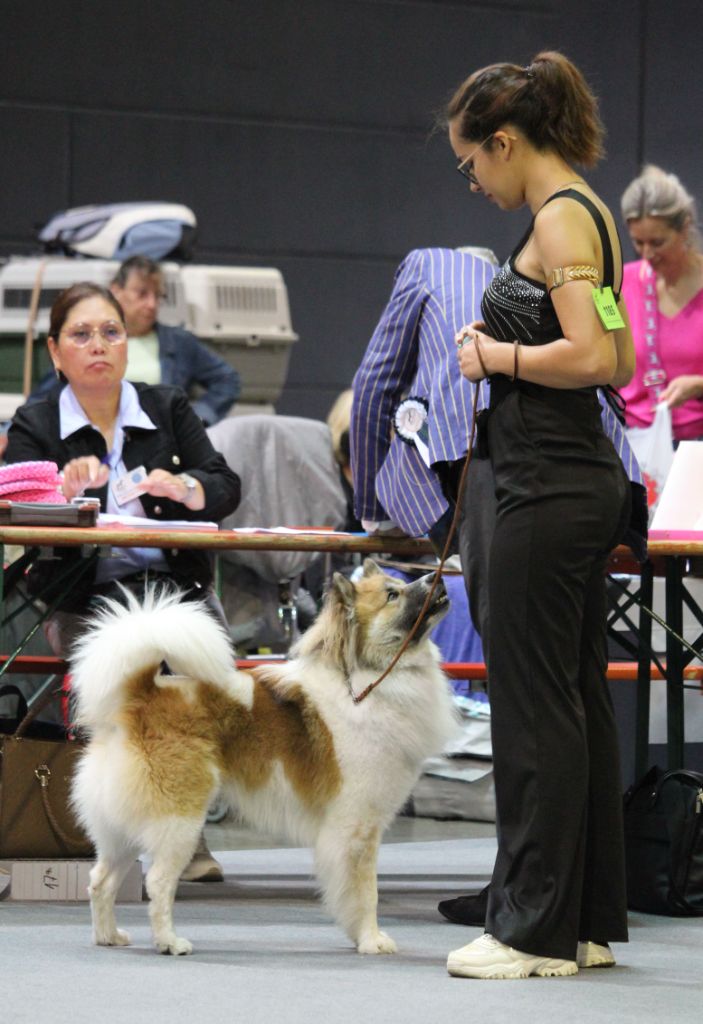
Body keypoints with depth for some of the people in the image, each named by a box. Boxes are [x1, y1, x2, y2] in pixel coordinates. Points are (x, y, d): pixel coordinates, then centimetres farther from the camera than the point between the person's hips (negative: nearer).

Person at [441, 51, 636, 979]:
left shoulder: (560, 218, -14)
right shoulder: (585, 213, 16)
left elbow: (593, 355, -25)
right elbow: (621, 359, 20)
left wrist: (499, 355, -11)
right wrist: (508, 352, 12)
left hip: (551, 487, -10)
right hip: (584, 479, 10)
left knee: (534, 704, -6)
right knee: (577, 699, 12)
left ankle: (536, 928, -2)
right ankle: (589, 918, 17)